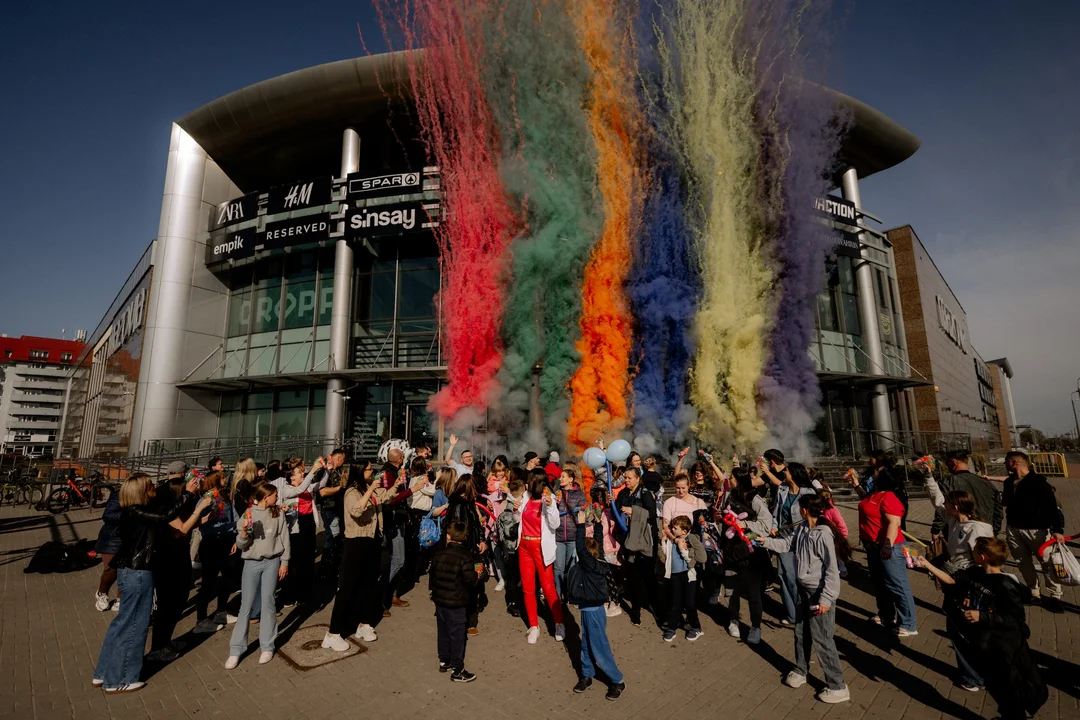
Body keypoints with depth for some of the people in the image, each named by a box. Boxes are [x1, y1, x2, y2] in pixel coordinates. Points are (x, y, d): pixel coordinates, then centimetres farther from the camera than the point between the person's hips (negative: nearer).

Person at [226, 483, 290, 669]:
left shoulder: (278, 514, 0)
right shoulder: (248, 514, -4)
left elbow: (284, 538, 3)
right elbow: (241, 545, -3)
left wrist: (284, 562, 0)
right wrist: (243, 531, -23)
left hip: (272, 561, 0)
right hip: (252, 562, 0)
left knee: (267, 601, 3)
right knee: (246, 604, 3)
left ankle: (267, 646, 14)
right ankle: (236, 650, 15)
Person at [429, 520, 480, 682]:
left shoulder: (438, 554, -1)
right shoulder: (465, 556, -18)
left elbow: (432, 574, 9)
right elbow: (470, 581, -19)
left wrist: (433, 589, 25)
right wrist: (476, 573, 2)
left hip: (439, 599, 6)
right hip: (456, 602, -6)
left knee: (443, 632, 20)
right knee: (457, 635, 4)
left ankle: (444, 661, 34)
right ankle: (457, 670, 12)